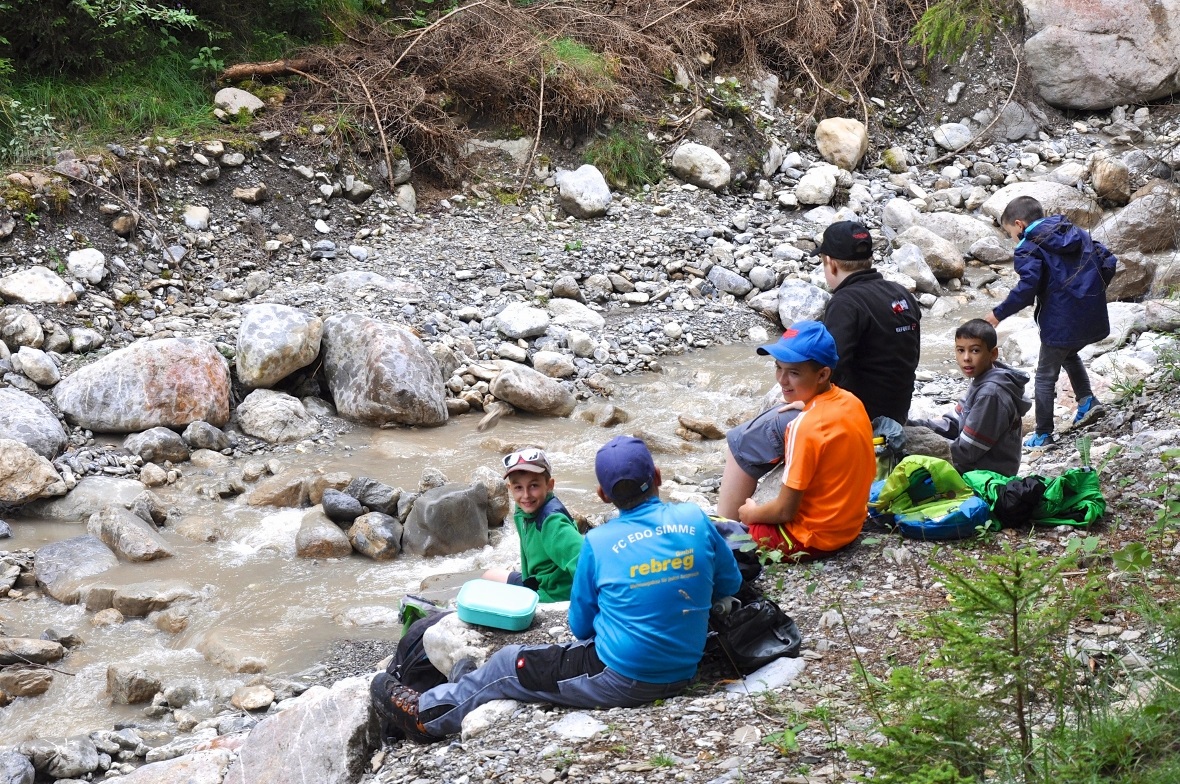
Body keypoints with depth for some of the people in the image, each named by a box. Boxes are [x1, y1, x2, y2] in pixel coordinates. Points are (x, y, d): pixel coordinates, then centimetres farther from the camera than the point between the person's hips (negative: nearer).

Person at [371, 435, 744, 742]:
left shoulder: (599, 542, -11)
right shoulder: (695, 520, -5)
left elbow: (581, 627, 0)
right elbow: (730, 584, 10)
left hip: (621, 682, -5)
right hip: (681, 673, 5)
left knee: (509, 664, 15)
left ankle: (427, 715, 30)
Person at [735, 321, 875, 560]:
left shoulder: (807, 427, -27)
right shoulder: (851, 402, -3)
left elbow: (785, 511, -22)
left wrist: (752, 514, -1)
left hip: (812, 537, -8)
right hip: (850, 525, 8)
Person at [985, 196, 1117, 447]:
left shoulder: (1029, 248, -9)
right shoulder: (1078, 234, 12)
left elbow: (1027, 288, -22)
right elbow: (1108, 260, 10)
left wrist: (998, 314, -14)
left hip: (1061, 323, -7)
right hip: (1094, 318, 7)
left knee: (1045, 376, 8)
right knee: (1069, 355, 34)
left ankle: (1043, 435, 13)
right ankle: (1087, 401, 19)